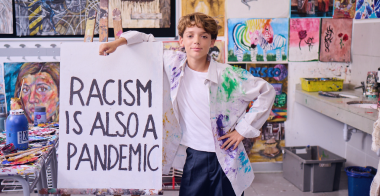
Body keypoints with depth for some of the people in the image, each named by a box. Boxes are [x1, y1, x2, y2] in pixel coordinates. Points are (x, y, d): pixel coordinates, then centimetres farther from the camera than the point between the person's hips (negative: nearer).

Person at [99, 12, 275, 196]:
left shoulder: (228, 75, -12)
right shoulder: (173, 63, -3)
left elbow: (266, 91, -4)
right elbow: (148, 40, 11)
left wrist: (242, 129, -5)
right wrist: (118, 42, -5)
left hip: (225, 158, -2)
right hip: (193, 156, 2)